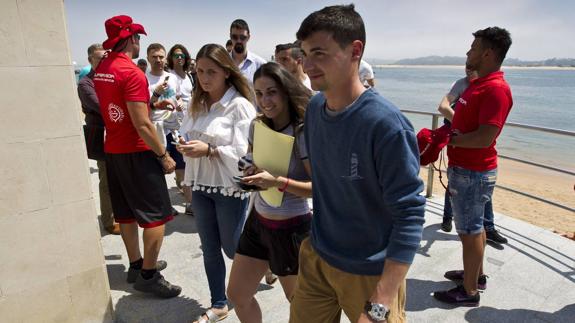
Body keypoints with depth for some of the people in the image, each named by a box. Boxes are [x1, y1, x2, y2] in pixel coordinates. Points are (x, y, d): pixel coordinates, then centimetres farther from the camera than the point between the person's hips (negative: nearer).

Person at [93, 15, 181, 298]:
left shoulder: (101, 70, 8)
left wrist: (152, 102, 18)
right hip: (136, 152, -9)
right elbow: (142, 125, -22)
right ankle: (148, 275, 8)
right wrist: (164, 155, -14)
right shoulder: (132, 73, -18)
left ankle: (136, 265, 29)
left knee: (126, 213, 16)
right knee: (156, 215, 0)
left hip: (112, 150, 9)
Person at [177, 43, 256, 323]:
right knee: (210, 249, 14)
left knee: (233, 249, 11)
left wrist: (209, 150, -23)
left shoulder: (239, 105, -13)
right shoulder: (197, 104, 7)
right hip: (201, 186, 6)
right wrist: (185, 146, -9)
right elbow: (187, 138, 13)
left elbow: (244, 152, -18)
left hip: (229, 188, -6)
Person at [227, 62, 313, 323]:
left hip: (291, 228, -6)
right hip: (258, 221, 6)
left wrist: (278, 182, -33)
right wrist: (250, 173, -8)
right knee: (237, 296, 17)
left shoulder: (303, 132, -20)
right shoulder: (257, 125, 0)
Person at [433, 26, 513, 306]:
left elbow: (485, 137, -27)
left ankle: (469, 291, 17)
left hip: (472, 173, -10)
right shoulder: (478, 83, 12)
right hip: (466, 168, 10)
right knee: (473, 226, 21)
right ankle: (476, 274, 39)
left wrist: (447, 139, -16)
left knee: (469, 230, 2)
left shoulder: (496, 89, -21)